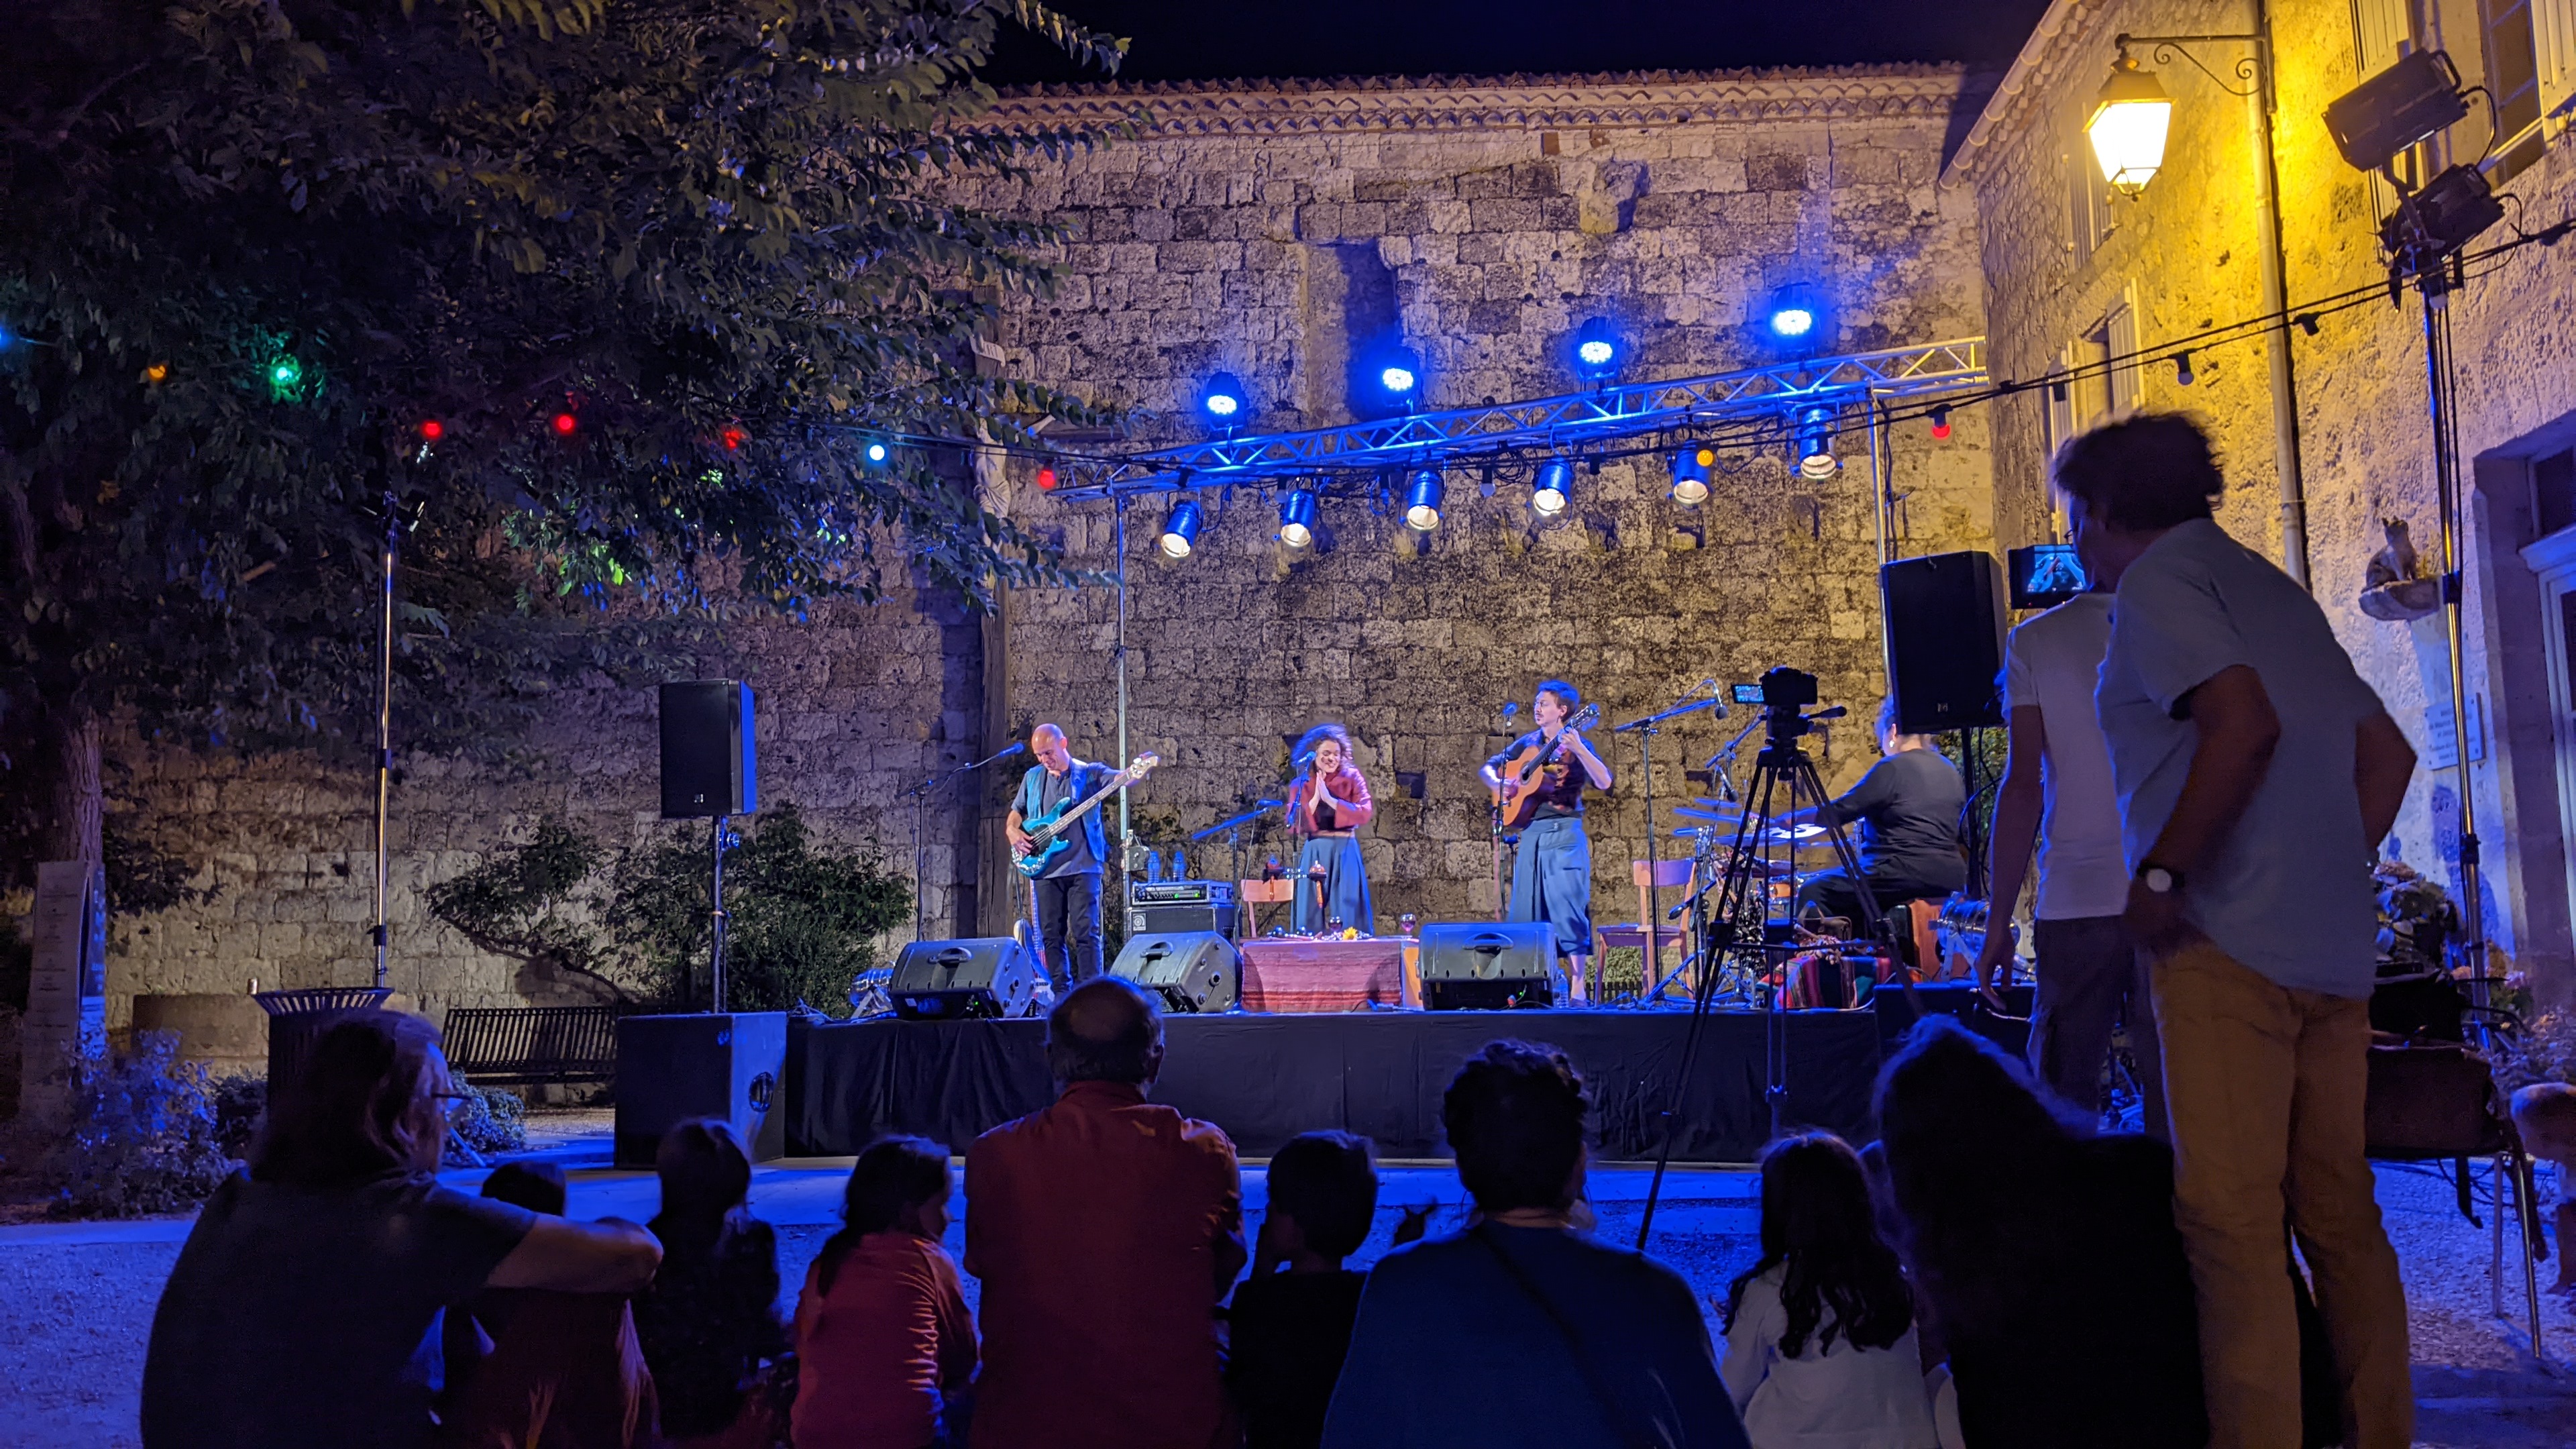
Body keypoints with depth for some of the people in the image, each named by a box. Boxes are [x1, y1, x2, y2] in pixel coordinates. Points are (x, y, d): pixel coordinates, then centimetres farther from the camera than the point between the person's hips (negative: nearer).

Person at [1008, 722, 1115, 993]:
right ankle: (1061, 993, 11)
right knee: (1051, 935, 5)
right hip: (1045, 867, 4)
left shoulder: (1090, 773, 0)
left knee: (1086, 932, -8)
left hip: (1083, 866, -4)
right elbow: (1015, 813, 22)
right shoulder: (1033, 777, 13)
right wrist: (1013, 831, 0)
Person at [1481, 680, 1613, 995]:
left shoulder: (1577, 744, 0)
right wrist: (1500, 785, -1)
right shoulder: (1527, 743, 14)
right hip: (1531, 833, 5)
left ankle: (1577, 987, -9)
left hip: (1564, 833, -5)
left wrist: (1578, 750, -28)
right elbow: (1488, 769, 20)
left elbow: (1604, 782, -15)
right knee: (1525, 910, 6)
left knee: (1567, 908, -10)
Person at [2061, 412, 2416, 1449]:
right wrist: (2332, 873, 20)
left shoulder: (2158, 582, -4)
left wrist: (2162, 874, -16)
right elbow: (2388, 753, 22)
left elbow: (2244, 725, -22)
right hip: (2336, 946, 9)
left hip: (2230, 945, -9)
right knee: (2340, 1212, 12)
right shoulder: (2270, 586, 22)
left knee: (2230, 1217, -8)